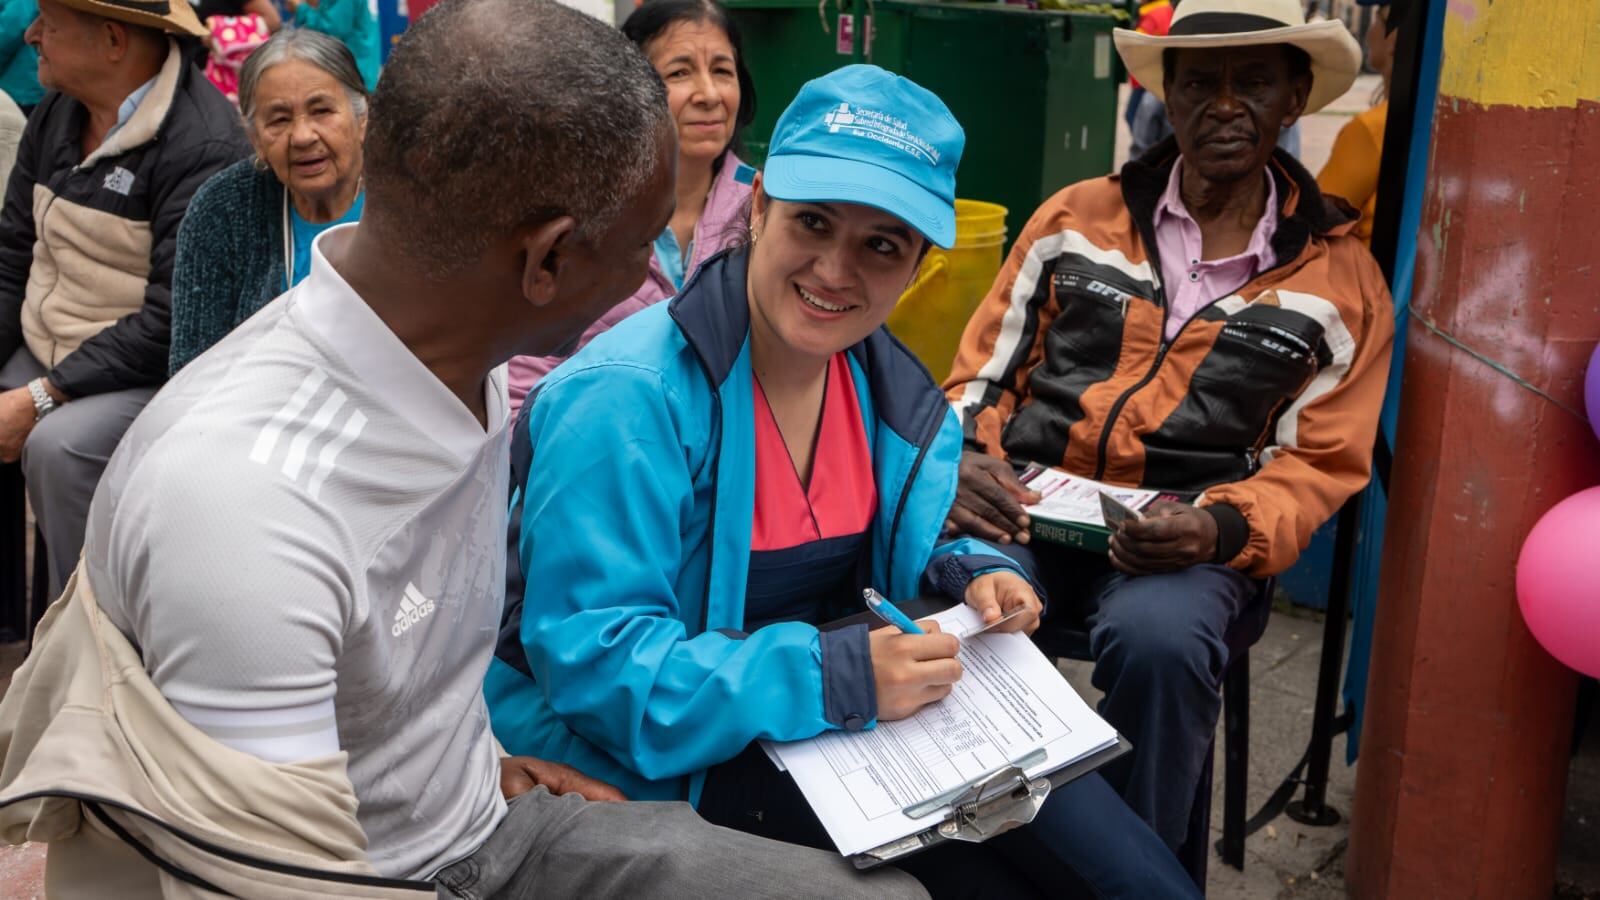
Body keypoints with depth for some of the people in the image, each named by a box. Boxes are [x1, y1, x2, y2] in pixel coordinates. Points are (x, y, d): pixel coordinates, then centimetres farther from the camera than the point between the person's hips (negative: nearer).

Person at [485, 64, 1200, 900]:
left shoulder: (886, 381, 0)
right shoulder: (622, 400, -25)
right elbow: (592, 661, -26)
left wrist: (969, 574, -7)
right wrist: (829, 677, -33)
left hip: (864, 709, 7)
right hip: (669, 759, -6)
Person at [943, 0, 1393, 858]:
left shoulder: (1342, 281, 9)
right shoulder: (1075, 218, 11)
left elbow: (1321, 461, 7)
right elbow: (984, 369, 13)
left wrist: (1221, 528, -14)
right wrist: (963, 456, -10)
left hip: (1186, 532, -1)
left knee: (1157, 638, -36)